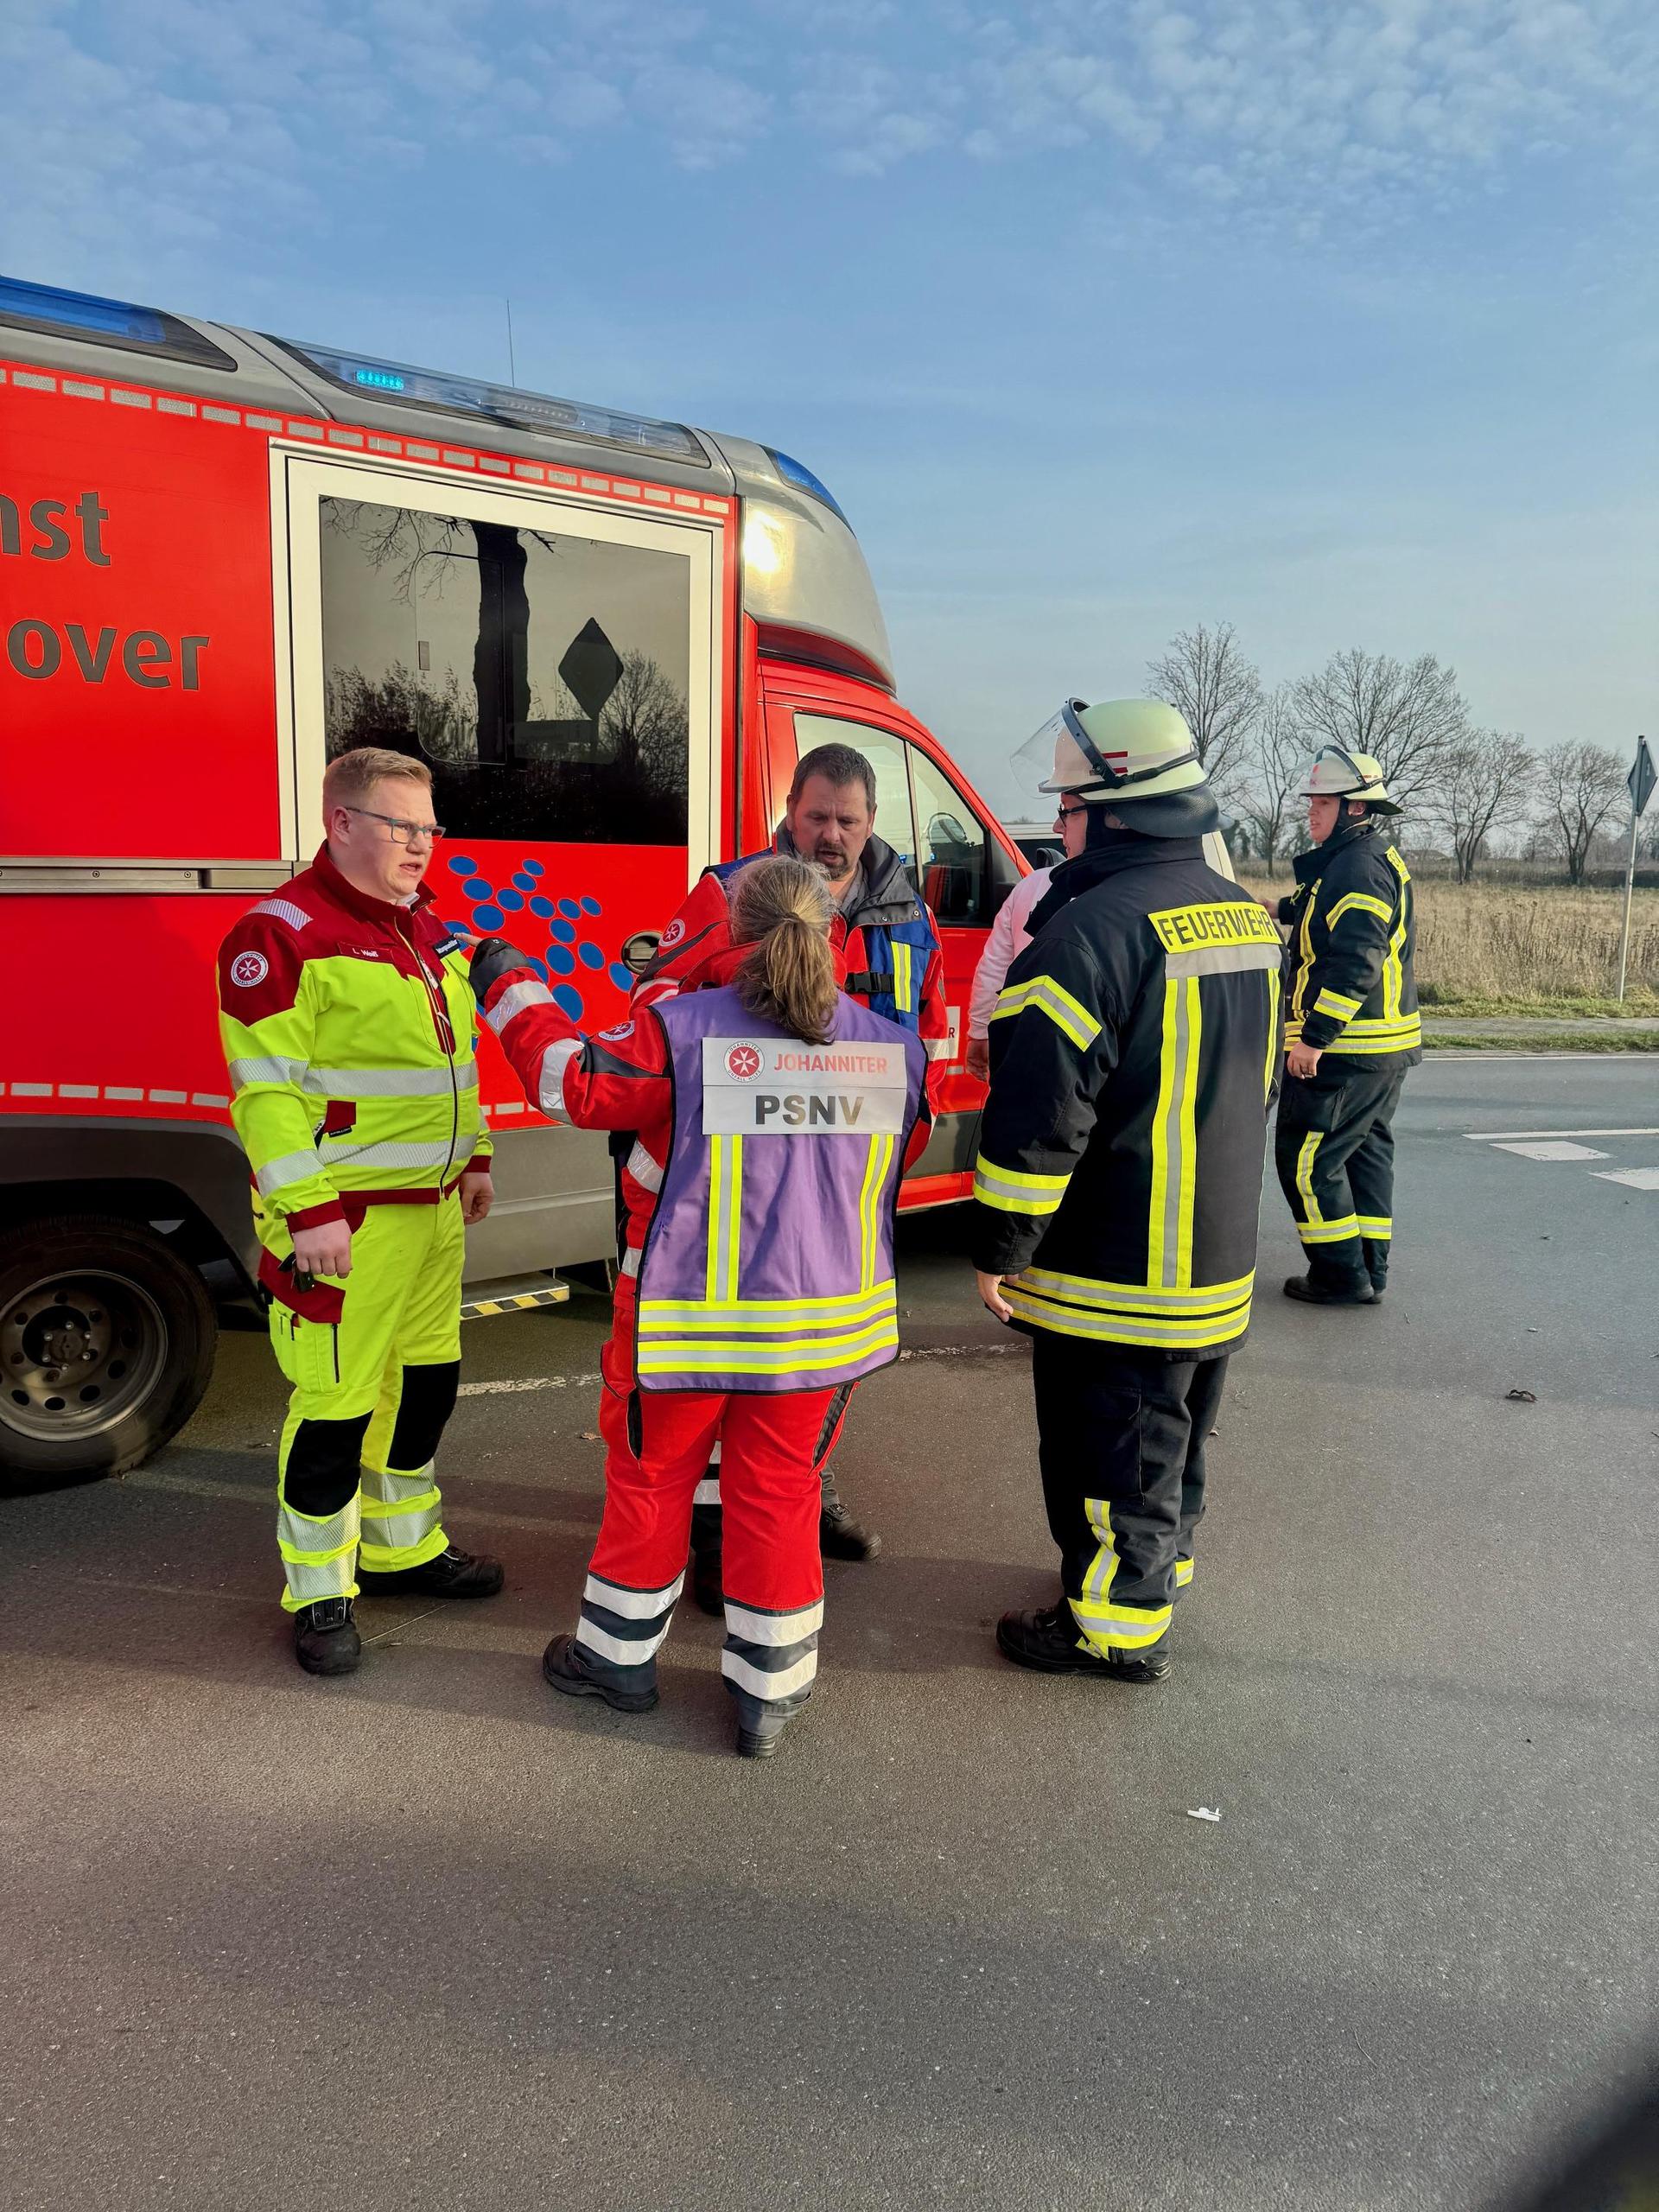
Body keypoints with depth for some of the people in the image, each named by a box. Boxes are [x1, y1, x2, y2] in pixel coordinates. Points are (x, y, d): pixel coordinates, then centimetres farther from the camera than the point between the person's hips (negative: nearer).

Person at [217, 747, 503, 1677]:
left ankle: (402, 1546, 37)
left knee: (427, 1381, 18)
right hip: (345, 1220, -8)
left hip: (432, 1207, 9)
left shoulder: (426, 926, 13)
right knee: (337, 1405, 0)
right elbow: (267, 1089, -18)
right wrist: (307, 1210, -21)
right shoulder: (283, 935, -14)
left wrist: (473, 1158, 19)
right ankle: (320, 1591, 19)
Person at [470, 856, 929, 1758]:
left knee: (651, 1479, 18)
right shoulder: (894, 1048, -4)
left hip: (689, 1319, -2)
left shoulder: (681, 1030, -17)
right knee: (779, 1493, 16)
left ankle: (619, 1656, 36)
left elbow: (572, 1080, -5)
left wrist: (512, 992, 9)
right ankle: (769, 1691, 27)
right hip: (823, 1321, 3)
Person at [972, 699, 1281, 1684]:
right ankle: (1160, 1564, 42)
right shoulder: (1246, 917, 7)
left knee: (1109, 1448, 7)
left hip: (1113, 1269, -9)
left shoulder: (1095, 928, -23)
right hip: (1219, 1261, 9)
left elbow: (1038, 1116, -23)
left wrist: (1000, 1251, -13)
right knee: (1175, 1430, 24)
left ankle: (1119, 1625, 21)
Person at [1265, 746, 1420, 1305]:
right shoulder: (1376, 858, 16)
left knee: (1305, 1157, -4)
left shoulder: (1360, 866, -18)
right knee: (1366, 1152, 15)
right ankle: (1370, 1270, 22)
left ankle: (1341, 1274, 2)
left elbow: (1355, 963, -26)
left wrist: (1313, 1038, -26)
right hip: (1386, 1048, 11)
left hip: (1345, 1050, -11)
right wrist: (1284, 909, 30)